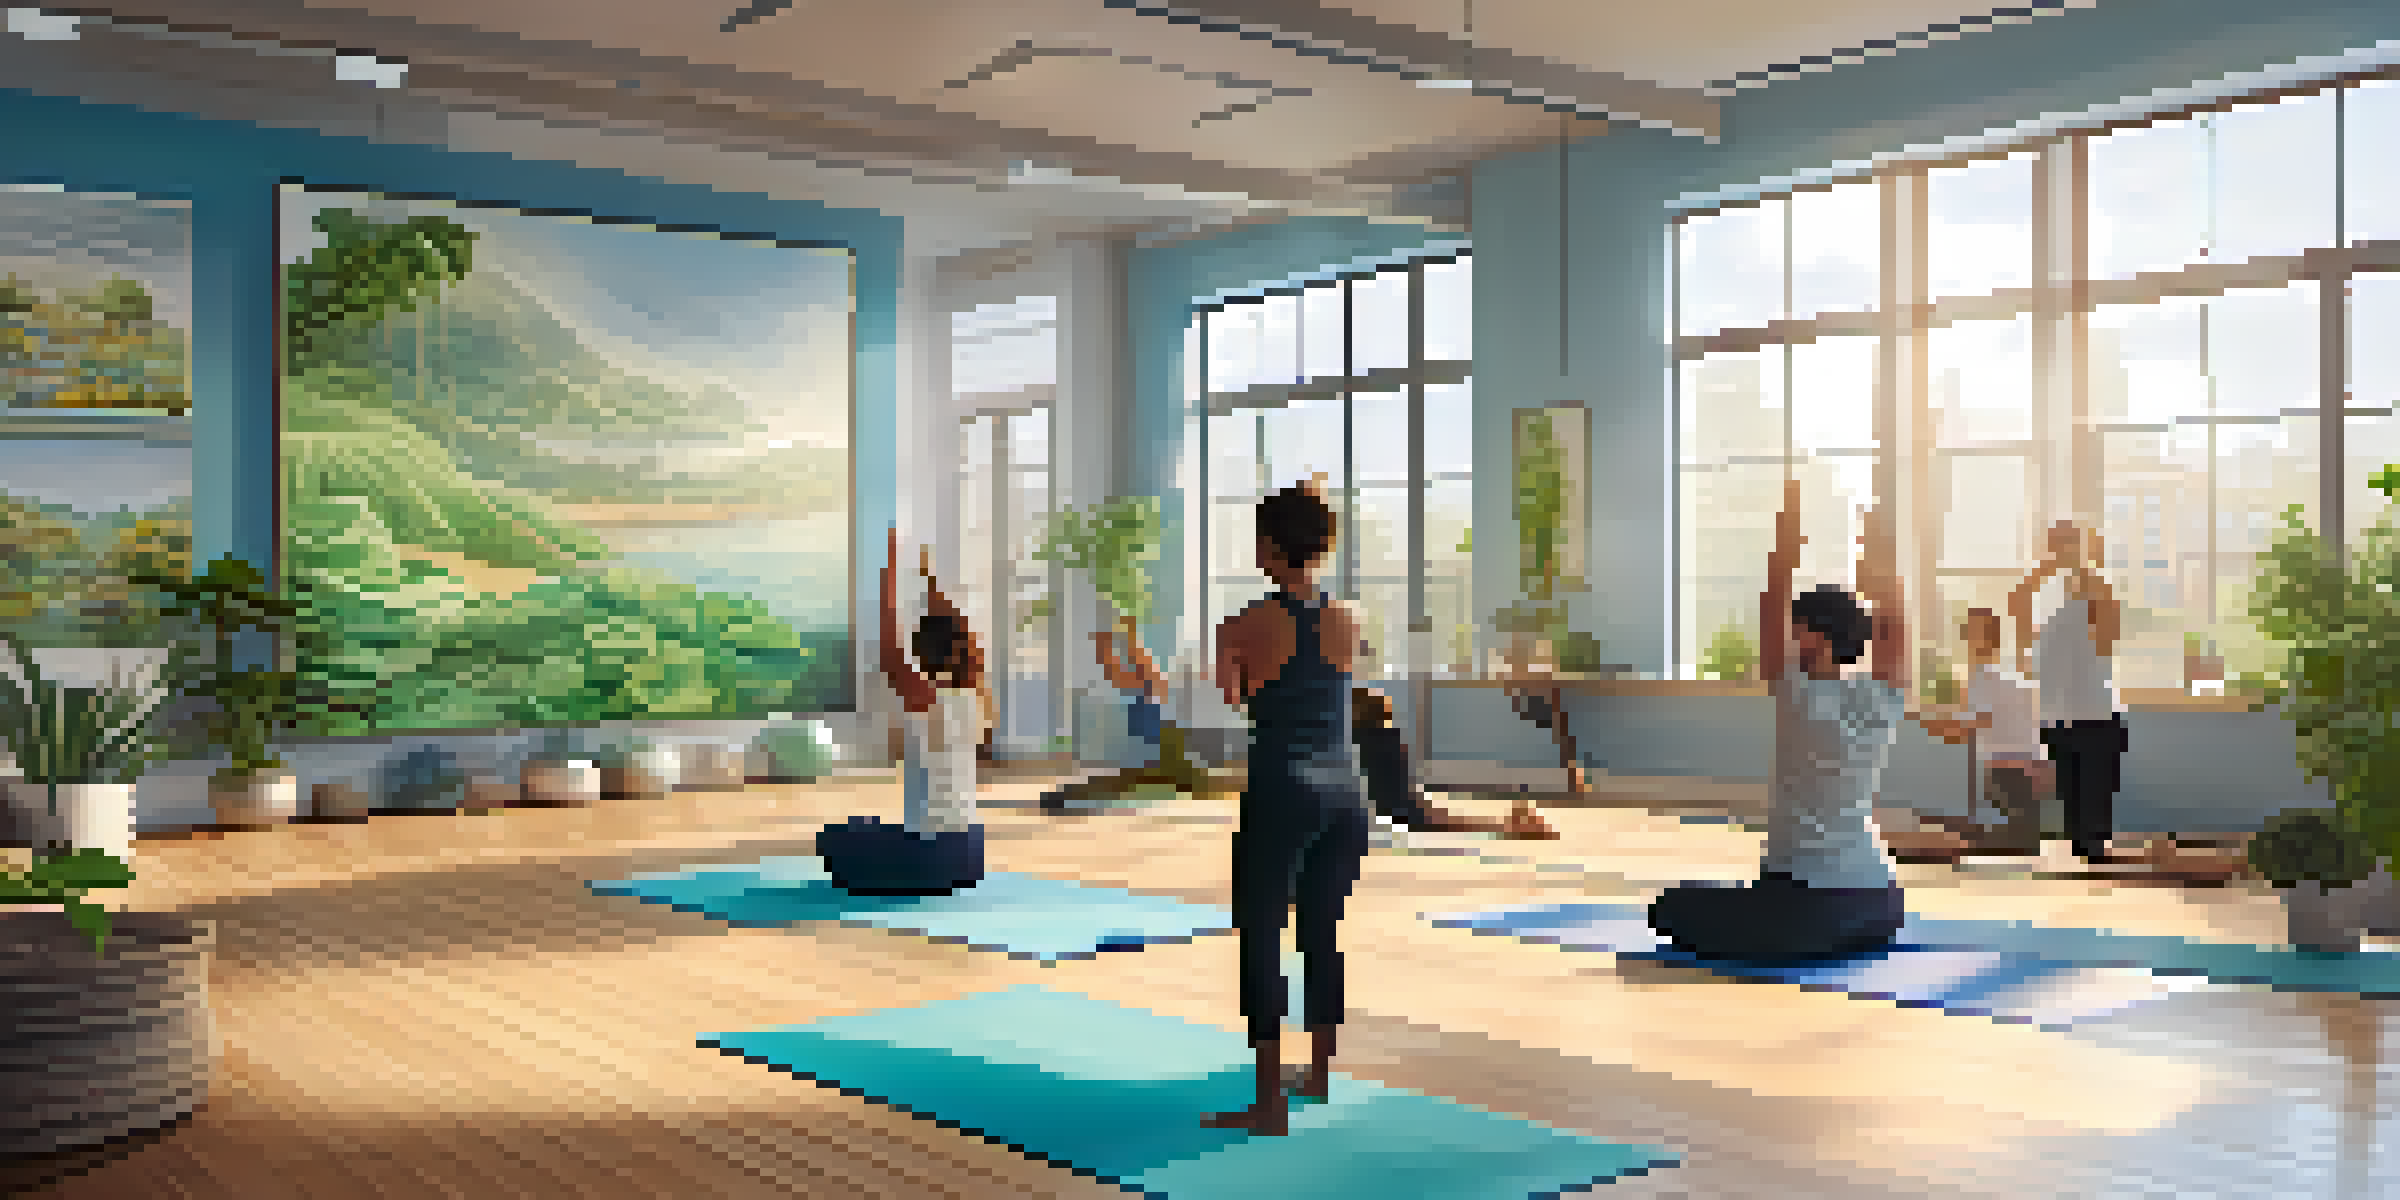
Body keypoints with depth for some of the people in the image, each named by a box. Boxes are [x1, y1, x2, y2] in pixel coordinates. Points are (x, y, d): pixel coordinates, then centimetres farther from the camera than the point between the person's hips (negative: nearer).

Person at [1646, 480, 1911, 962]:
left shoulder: (1800, 696, -13)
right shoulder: (1884, 701, 0)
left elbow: (1774, 606, -12)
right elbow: (1894, 623, 11)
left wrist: (1788, 523, -9)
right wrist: (1880, 552, 12)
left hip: (1805, 904, -6)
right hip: (1878, 899, 6)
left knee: (1674, 907, 12)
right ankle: (1846, 940, 15)